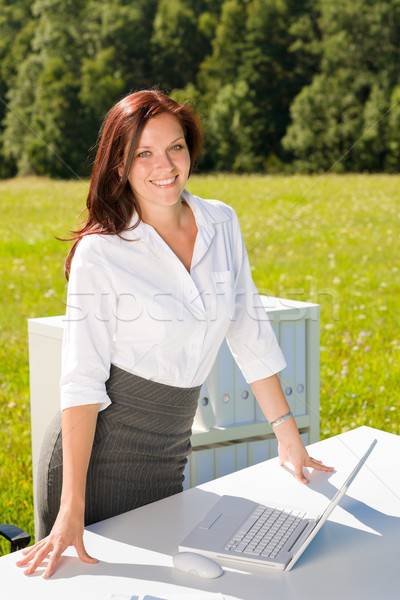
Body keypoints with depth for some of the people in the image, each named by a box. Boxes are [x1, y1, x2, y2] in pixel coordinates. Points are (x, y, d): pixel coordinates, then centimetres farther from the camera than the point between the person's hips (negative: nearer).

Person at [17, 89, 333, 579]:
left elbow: (248, 329, 9)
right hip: (98, 450, -4)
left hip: (167, 456, 5)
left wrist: (288, 435, 12)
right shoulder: (100, 251, -14)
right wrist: (71, 509, -22)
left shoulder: (222, 225, 1)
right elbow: (82, 377, -17)